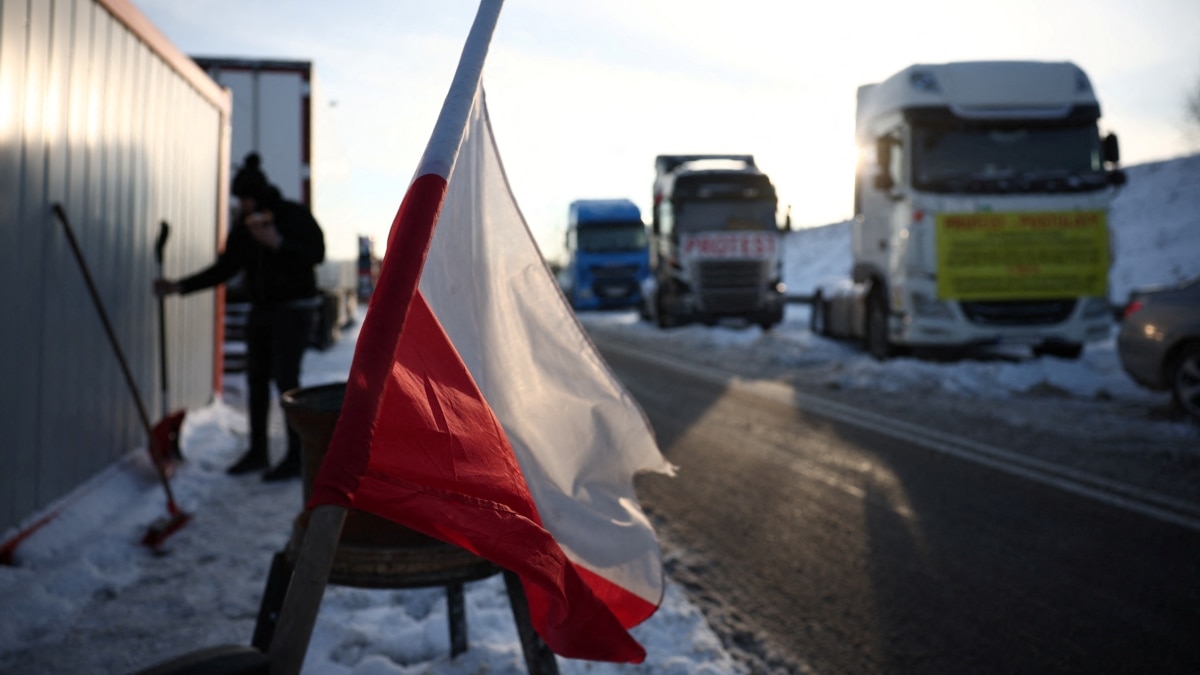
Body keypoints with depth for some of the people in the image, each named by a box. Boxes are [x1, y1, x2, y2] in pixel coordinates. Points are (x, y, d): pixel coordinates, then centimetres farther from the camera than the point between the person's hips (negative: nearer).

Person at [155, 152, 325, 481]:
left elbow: (317, 253, -17)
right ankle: (257, 453, 18)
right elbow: (224, 268, 9)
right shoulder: (243, 226, 6)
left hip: (294, 309, -7)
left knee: (285, 380, -11)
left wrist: (277, 242, -28)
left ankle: (296, 457, -3)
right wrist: (180, 286, 2)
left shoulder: (294, 214, -10)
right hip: (262, 309, 7)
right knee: (257, 379, 7)